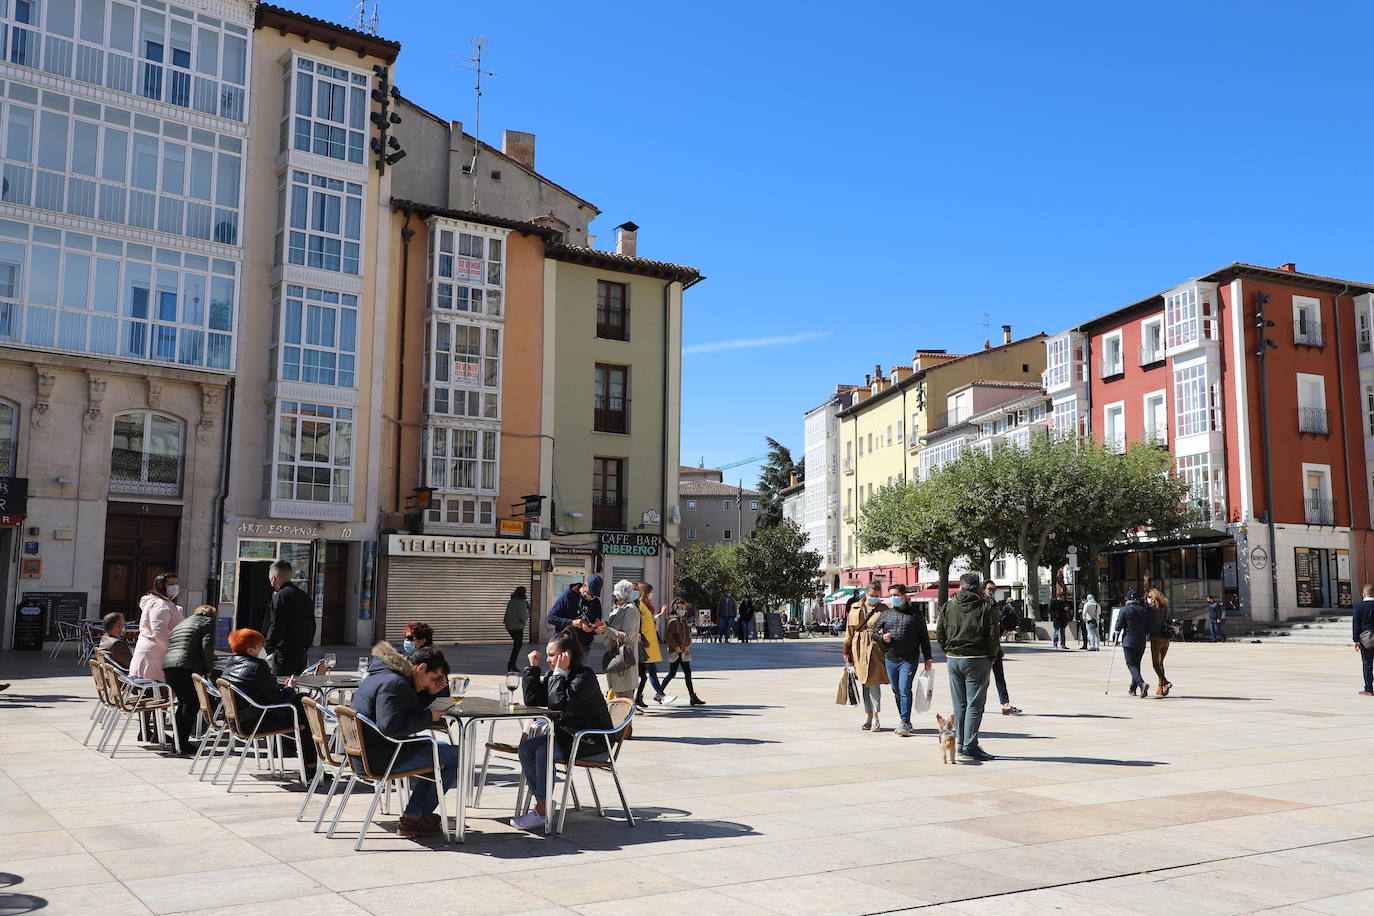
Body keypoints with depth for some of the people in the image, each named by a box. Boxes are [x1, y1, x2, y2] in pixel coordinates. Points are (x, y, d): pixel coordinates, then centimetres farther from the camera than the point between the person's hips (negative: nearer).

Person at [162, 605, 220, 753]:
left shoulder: (182, 623, 33)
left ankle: (178, 741, 16)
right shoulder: (208, 621, 9)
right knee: (192, 704, -2)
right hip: (187, 666, -8)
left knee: (183, 703, 17)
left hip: (167, 664, 8)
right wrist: (209, 671, 2)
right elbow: (207, 647, -5)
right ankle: (183, 743, -5)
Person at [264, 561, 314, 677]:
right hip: (302, 653, 8)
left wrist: (268, 649, -7)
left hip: (284, 653, -8)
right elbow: (312, 625, 17)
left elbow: (277, 625, -16)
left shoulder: (281, 595, -12)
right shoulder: (305, 596, 13)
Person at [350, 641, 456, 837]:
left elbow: (411, 709, 23)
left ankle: (413, 814, 19)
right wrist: (428, 716, -20)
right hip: (381, 760, -11)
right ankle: (413, 819, 2)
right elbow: (390, 725, -30)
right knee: (456, 755, -6)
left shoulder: (379, 676, 14)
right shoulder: (393, 684, -20)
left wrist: (432, 693, 7)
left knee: (433, 748, 28)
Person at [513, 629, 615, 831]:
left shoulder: (585, 676, -17)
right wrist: (533, 668, 1)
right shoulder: (554, 675, 9)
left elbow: (558, 703, -29)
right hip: (566, 734, 9)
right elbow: (532, 700, 5)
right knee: (526, 747, -10)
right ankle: (542, 801, -8)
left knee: (543, 751, -27)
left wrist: (560, 672, -22)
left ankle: (542, 811, -21)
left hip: (592, 742, -9)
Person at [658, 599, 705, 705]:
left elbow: (688, 634, 20)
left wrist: (688, 645, 3)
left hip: (684, 651, 8)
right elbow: (667, 636, -18)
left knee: (688, 673, 4)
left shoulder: (684, 620, 16)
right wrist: (676, 647, -17)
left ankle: (693, 697, 5)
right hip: (675, 652, -8)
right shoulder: (673, 620, -11)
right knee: (672, 673, -4)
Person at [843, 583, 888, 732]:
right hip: (858, 651, 3)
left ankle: (875, 718, 1)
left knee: (874, 684, -6)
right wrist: (847, 651, 11)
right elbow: (849, 631, 14)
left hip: (875, 651, -3)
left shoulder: (883, 611, 3)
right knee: (862, 685, 7)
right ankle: (868, 717, 15)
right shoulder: (855, 609, 11)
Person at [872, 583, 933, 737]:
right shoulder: (885, 614, 11)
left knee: (905, 690, -12)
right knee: (896, 692, 9)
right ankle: (905, 722, 20)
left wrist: (928, 658, 5)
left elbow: (924, 637, 6)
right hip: (890, 659, 4)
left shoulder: (915, 613, 4)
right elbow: (875, 632, 16)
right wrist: (882, 637, -7)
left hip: (909, 659, -4)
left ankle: (905, 723, -10)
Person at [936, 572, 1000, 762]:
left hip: (953, 660, 4)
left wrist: (950, 652, 13)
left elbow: (939, 634, 4)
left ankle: (960, 744, 16)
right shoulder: (986, 607, -5)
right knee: (974, 705, -1)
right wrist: (991, 657, 5)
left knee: (959, 704, 12)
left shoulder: (948, 606, 5)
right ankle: (969, 747, -4)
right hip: (977, 660, -4)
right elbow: (993, 637, -8)